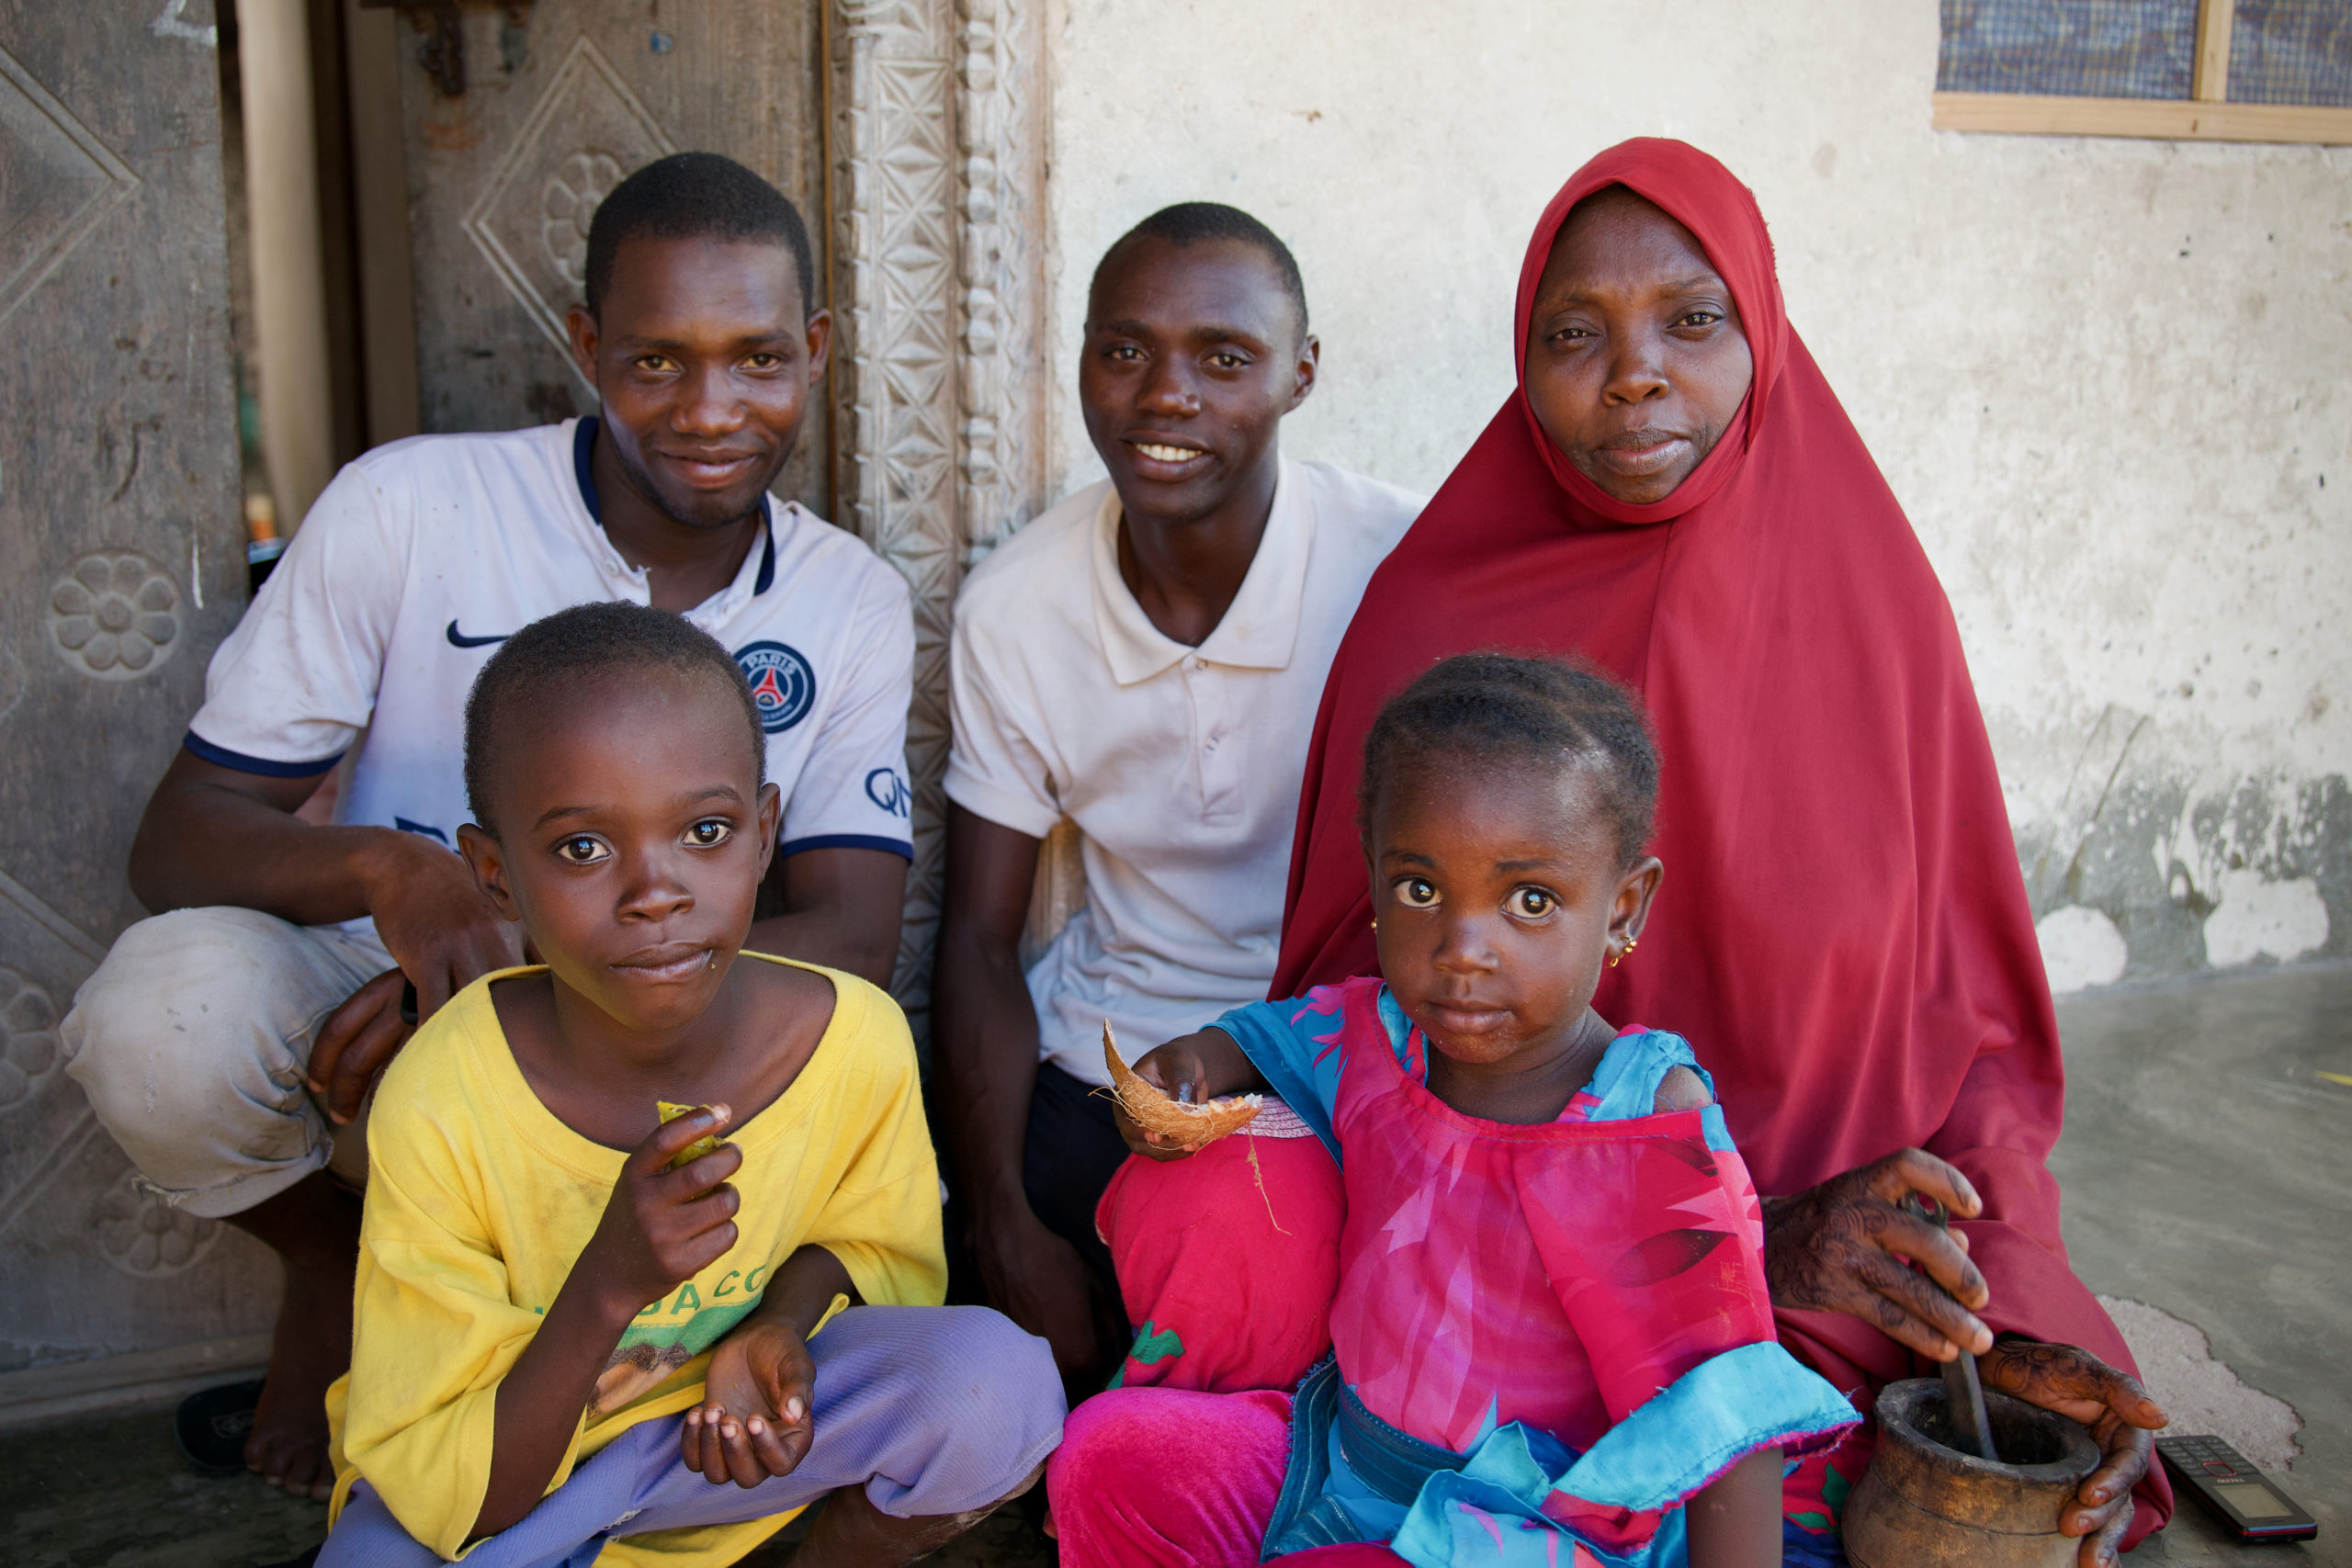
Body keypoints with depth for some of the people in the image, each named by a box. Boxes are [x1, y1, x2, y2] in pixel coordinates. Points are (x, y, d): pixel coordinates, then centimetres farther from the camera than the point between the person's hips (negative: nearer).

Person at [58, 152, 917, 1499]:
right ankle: (334, 1266, 4)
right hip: (373, 995, -1)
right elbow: (182, 839, -9)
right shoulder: (407, 509, -9)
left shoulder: (855, 606, -2)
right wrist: (390, 867, -34)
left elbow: (851, 942, -11)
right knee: (172, 1005, -33)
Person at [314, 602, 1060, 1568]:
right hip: (498, 1456, 0)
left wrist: (782, 1320, -21)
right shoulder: (439, 1105, -26)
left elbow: (876, 1247, 1)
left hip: (725, 1422, 1)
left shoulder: (854, 1042, -21)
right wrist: (609, 1286, -38)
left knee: (1001, 1383, -24)